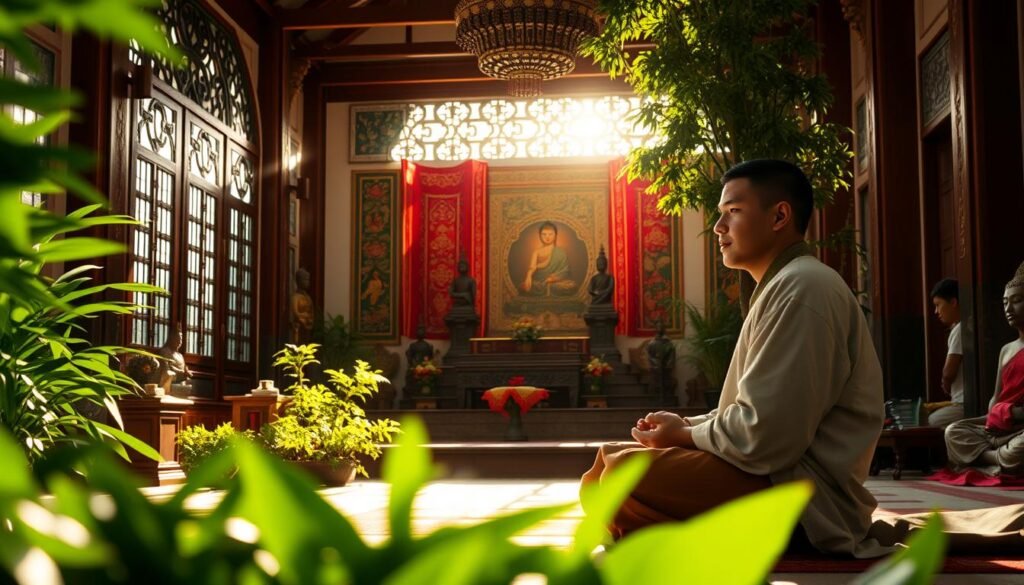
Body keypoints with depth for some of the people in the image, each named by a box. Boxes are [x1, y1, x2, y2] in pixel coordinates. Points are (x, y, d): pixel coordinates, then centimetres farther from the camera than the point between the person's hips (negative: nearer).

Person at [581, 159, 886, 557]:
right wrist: (685, 425, 5)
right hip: (781, 478, 11)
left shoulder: (801, 287, -15)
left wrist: (684, 435, -6)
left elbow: (766, 435, -23)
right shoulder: (782, 286, 19)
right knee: (610, 462, 9)